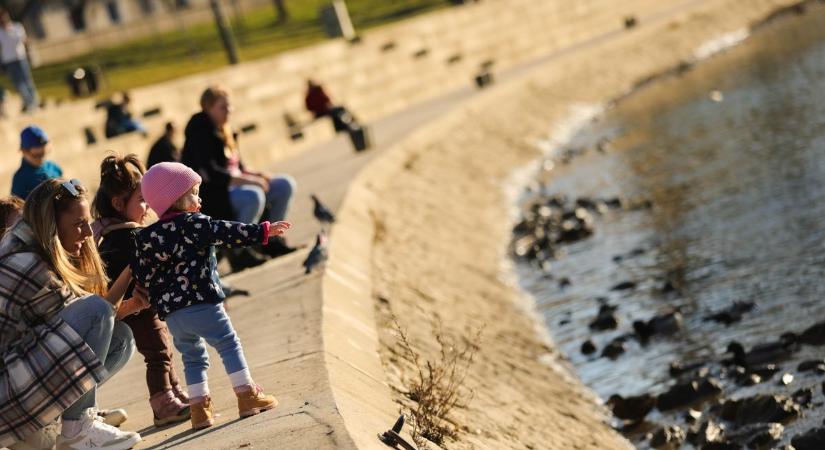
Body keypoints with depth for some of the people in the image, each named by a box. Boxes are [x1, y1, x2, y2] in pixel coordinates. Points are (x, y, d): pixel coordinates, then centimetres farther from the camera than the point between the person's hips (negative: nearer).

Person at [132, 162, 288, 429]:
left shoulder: (146, 237, 13)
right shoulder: (194, 224, -4)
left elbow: (142, 276, 14)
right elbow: (227, 233, -10)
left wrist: (157, 301, 27)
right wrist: (264, 231, -8)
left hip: (171, 314, 6)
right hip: (201, 302, -6)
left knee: (192, 357, 17)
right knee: (229, 345, 4)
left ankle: (199, 408, 13)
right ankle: (247, 396, 1)